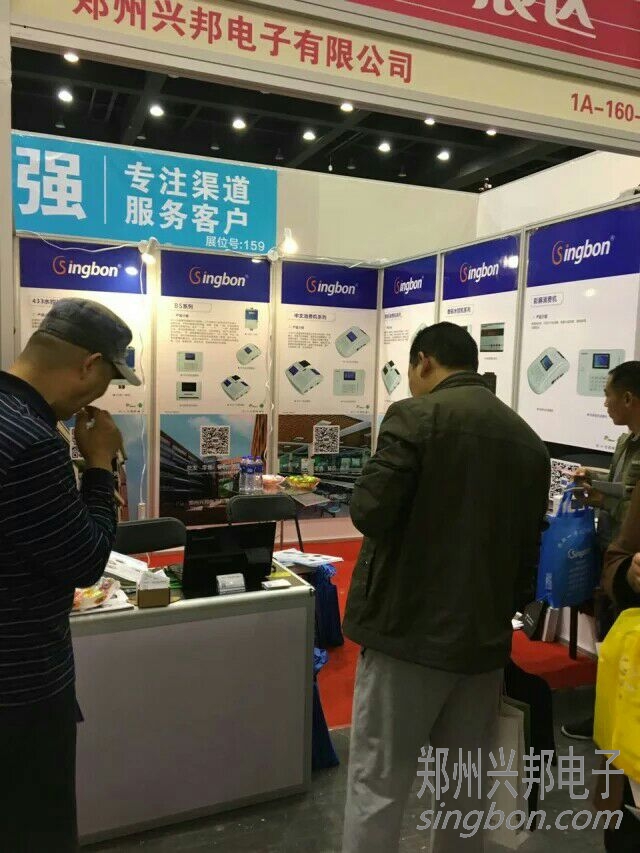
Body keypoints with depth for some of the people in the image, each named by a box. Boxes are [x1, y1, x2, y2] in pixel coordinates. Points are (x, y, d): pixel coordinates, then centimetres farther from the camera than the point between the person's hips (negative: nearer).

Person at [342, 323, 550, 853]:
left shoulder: (416, 416, -11)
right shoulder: (528, 439, 8)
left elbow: (370, 510, -19)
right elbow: (530, 547, 12)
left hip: (410, 627, -6)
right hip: (485, 636, 6)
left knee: (378, 786, 7)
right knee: (466, 787, 20)